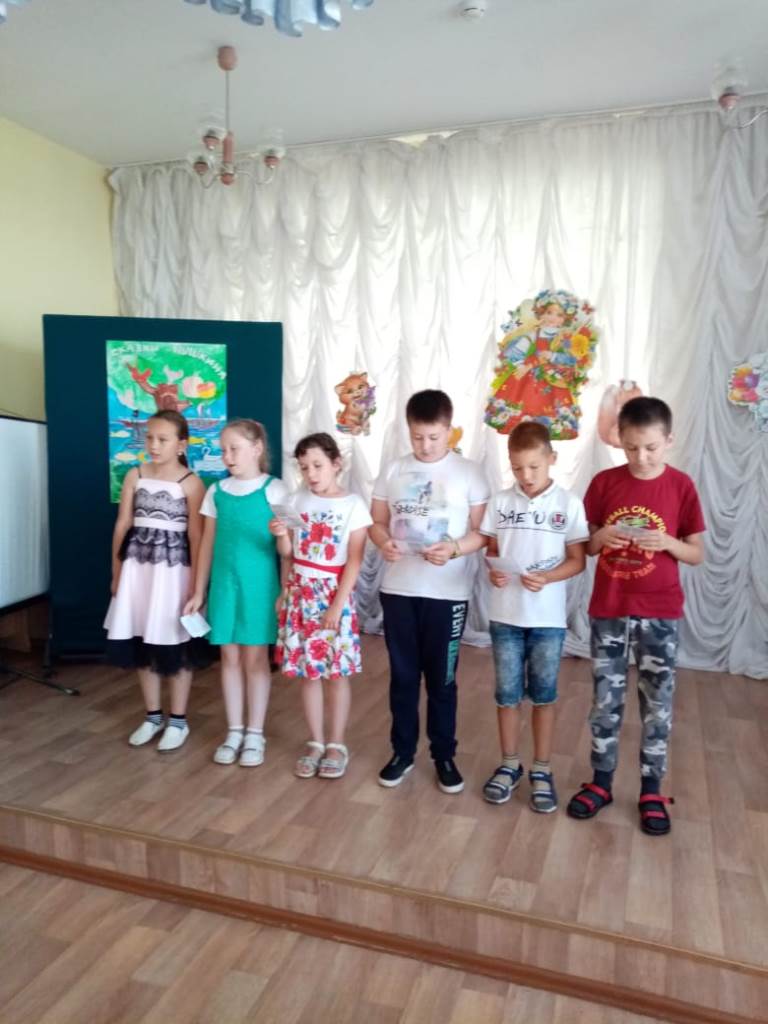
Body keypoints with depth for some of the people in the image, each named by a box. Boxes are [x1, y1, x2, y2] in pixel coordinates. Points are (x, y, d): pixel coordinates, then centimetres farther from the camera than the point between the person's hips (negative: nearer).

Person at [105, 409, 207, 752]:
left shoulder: (190, 483, -8)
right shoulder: (134, 476, 4)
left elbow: (196, 536, -9)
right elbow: (123, 525, 7)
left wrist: (196, 582, -10)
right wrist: (116, 571, 8)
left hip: (174, 568, -4)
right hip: (138, 566, 4)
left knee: (176, 646, 4)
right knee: (142, 644, 12)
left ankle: (178, 721, 20)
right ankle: (153, 716, 28)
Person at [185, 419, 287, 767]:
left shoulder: (274, 490, -6)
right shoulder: (216, 491, 5)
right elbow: (208, 544, 9)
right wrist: (198, 592, 9)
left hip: (258, 585, -3)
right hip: (224, 585, 4)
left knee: (255, 658, 6)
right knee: (230, 658, 11)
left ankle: (255, 733, 20)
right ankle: (234, 731, 24)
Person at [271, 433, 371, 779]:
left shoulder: (353, 505, -7)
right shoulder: (297, 501, 5)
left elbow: (354, 562, -9)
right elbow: (288, 553, 10)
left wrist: (337, 605, -13)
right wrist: (281, 536, -12)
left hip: (333, 595, -3)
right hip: (299, 594, 4)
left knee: (336, 671, 3)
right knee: (307, 670, 9)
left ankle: (337, 744, 18)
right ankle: (315, 742, 22)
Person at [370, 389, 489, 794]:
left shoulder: (469, 473, -3)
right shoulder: (393, 471, 4)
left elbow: (482, 530, -4)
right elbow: (376, 521, 9)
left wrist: (454, 549, -22)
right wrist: (383, 543, -13)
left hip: (448, 594, -2)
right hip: (398, 589, 3)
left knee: (441, 678, 9)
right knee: (402, 674, 13)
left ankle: (444, 756, 26)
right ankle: (402, 751, 29)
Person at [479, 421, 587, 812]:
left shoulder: (568, 503, -5)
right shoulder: (500, 502, 1)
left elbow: (578, 561, -3)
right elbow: (492, 550, 8)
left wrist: (546, 578, -20)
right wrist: (492, 571, -14)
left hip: (547, 617, -2)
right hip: (505, 614, 2)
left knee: (543, 694, 9)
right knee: (507, 693, 10)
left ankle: (542, 769, 25)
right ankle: (509, 765, 28)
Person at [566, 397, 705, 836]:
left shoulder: (681, 486, -4)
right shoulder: (604, 483, -1)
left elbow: (697, 554, 0)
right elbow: (586, 546, 6)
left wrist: (668, 543, -20)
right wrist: (602, 537, -16)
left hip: (660, 613, -1)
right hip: (608, 610, 1)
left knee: (658, 704, 9)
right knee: (606, 700, 10)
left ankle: (652, 790, 25)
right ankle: (601, 782, 26)